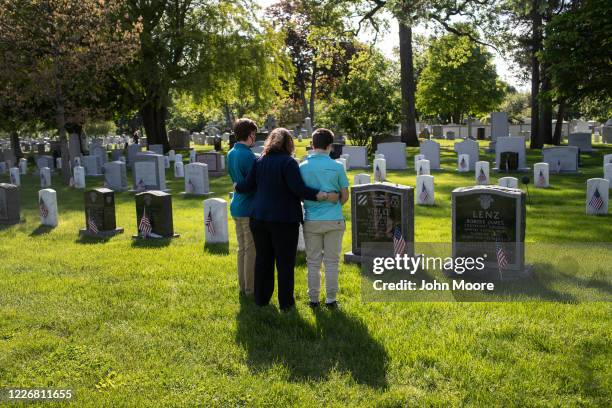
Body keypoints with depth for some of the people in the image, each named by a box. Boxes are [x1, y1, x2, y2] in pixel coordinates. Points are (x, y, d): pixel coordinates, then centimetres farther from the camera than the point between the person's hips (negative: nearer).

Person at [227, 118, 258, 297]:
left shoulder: (231, 154, 9)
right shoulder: (248, 156, -19)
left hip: (237, 207, 9)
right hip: (249, 208, -9)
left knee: (242, 249, 16)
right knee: (251, 250, 0)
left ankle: (243, 286, 24)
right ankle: (250, 289, 8)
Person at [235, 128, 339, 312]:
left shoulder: (260, 161, 5)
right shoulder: (288, 162, -12)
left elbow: (247, 186, 5)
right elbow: (299, 189, -19)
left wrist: (237, 186, 27)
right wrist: (325, 196, -17)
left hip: (259, 218, 5)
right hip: (284, 220, -5)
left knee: (263, 259, 14)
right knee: (285, 262, 4)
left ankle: (261, 298, 23)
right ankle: (285, 303, 10)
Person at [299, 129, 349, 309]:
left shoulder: (302, 167, -4)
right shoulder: (337, 167, -7)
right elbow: (345, 196, -1)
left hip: (311, 220, 1)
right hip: (333, 220, -1)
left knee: (313, 262, 10)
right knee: (332, 261, 8)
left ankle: (313, 299, 17)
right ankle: (331, 299, 14)